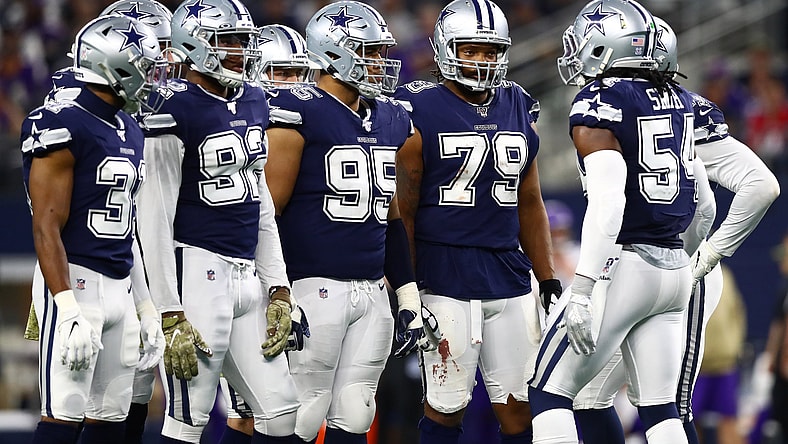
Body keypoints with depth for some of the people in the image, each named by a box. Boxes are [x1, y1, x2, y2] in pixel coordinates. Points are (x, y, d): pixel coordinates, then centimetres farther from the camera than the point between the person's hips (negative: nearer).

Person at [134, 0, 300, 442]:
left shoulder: (253, 102, 12)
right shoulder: (176, 111, -12)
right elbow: (156, 219, -13)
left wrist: (279, 289, 12)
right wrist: (171, 317, -16)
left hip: (248, 273, 8)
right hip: (199, 269, -8)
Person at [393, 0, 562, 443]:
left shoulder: (519, 110, 12)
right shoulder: (421, 113, -4)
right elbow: (403, 211, -3)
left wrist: (549, 278, 13)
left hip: (509, 272, 5)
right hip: (444, 273, -5)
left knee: (518, 406, 5)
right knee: (446, 406, -3)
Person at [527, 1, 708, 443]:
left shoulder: (598, 106, -12)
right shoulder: (678, 100, 10)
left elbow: (607, 203, -23)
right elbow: (702, 198, 20)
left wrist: (582, 292, -26)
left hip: (622, 266, -7)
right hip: (675, 267, 7)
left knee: (550, 393, 2)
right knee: (661, 408, 11)